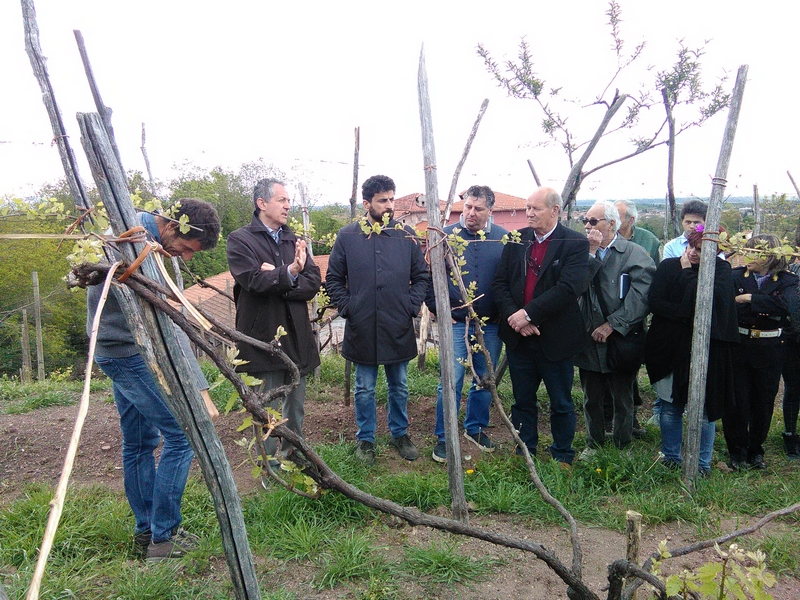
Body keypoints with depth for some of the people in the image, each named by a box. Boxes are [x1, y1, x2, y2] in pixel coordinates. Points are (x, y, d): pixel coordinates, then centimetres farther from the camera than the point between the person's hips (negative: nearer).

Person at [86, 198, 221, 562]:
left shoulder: (133, 228, 8)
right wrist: (198, 387, -33)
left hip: (114, 351, 10)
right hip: (132, 353, -10)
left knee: (139, 443, 14)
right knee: (180, 436, -6)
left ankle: (146, 532, 25)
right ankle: (163, 538, 3)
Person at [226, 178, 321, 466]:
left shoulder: (294, 240, 11)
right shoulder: (240, 240, -4)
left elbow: (313, 283, -1)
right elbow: (253, 280, -21)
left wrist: (276, 281, -16)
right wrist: (289, 273, -34)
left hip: (296, 336, 5)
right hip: (263, 337, -5)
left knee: (296, 407, 17)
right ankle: (270, 469, 19)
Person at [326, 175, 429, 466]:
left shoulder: (406, 235, 1)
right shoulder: (348, 236, -2)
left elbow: (421, 276, 8)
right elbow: (333, 279, 4)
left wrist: (412, 306, -2)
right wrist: (346, 308, -5)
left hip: (399, 329, 1)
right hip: (362, 329, -1)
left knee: (399, 387, 16)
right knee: (365, 389, 12)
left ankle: (400, 434, 35)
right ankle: (365, 439, 28)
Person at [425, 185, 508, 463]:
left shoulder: (503, 238, 1)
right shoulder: (446, 235, -3)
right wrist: (438, 310, -5)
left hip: (491, 325, 3)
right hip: (456, 323, -2)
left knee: (485, 381, 13)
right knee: (451, 382, -3)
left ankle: (476, 428, 32)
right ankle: (444, 438, 11)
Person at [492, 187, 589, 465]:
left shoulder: (575, 243, -9)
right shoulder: (516, 240, 5)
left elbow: (568, 288, -20)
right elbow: (499, 283, 1)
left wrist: (529, 313, -22)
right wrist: (513, 316, -14)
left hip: (555, 338, -4)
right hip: (518, 336, 4)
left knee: (561, 403, 12)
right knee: (522, 400, 16)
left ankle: (563, 456, 31)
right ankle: (525, 451, 33)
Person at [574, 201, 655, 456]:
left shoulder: (634, 253, -7)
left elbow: (640, 297, -15)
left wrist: (612, 325, -17)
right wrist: (591, 253, -15)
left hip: (621, 340, -4)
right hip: (588, 339, 4)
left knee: (623, 399, 10)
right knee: (591, 398, 15)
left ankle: (622, 447, 25)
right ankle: (594, 443, 31)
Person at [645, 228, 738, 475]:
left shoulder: (721, 269, 0)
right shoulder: (668, 266, 3)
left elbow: (712, 299, -17)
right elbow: (655, 303, -7)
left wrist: (688, 272, -10)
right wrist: (689, 313, -15)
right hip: (671, 348, 2)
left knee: (704, 409, 3)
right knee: (670, 407, 10)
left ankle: (702, 463, 17)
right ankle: (671, 457, 24)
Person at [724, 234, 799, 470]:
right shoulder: (736, 276, 0)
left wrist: (750, 298, -22)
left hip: (769, 351, 0)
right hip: (738, 347, 0)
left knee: (763, 401, 12)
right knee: (737, 400, 5)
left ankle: (755, 450, 31)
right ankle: (737, 451, 23)